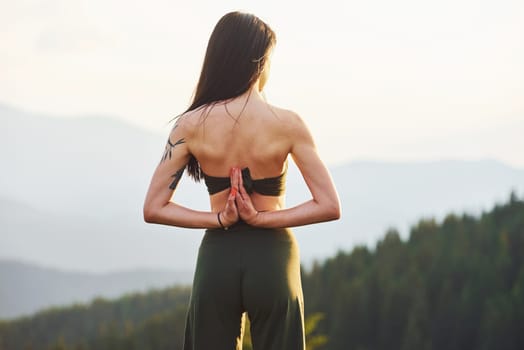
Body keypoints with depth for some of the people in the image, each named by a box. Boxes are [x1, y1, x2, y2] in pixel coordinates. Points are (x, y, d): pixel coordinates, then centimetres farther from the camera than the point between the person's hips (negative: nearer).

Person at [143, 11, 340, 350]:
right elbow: (329, 206, -11)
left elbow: (154, 209, -6)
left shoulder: (192, 125, -7)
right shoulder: (287, 124, -11)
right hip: (271, 258, -1)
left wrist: (218, 220, -8)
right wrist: (262, 218, -11)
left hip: (217, 258, 2)